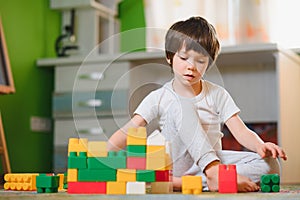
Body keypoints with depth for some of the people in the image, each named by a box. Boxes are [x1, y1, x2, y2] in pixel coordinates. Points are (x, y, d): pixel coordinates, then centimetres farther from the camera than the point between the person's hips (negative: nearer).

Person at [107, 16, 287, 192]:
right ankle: (214, 172, -39)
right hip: (176, 164, -3)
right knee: (181, 107, -24)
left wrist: (261, 146, -24)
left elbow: (241, 132, -2)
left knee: (269, 164, -22)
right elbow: (128, 131, -7)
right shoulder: (159, 98, 2)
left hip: (211, 160, 3)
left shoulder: (218, 95, 7)